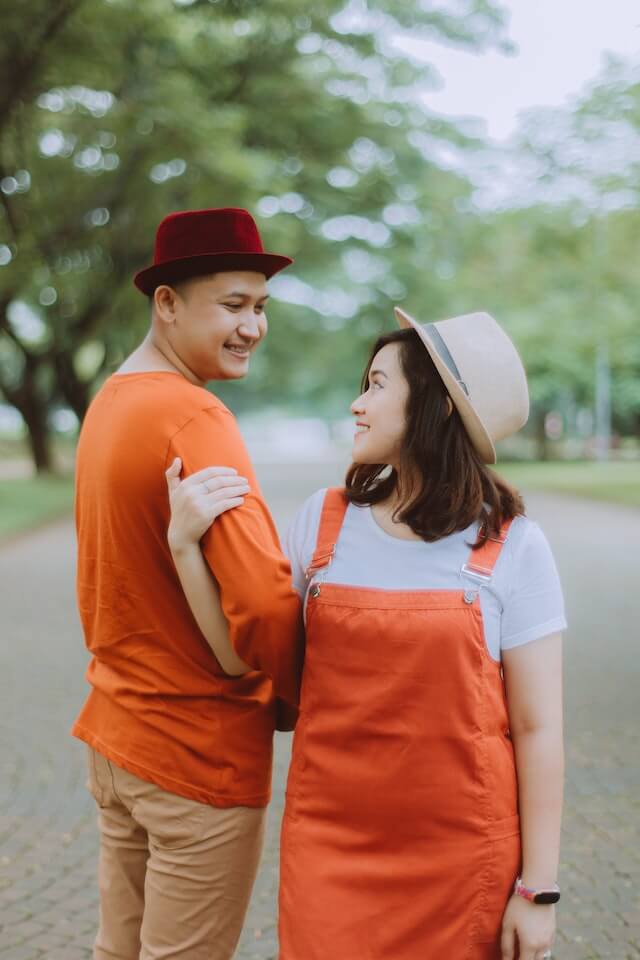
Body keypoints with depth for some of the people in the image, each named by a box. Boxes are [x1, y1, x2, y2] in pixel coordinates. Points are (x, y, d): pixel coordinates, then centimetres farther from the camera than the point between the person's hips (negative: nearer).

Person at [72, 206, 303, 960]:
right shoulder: (193, 419, -22)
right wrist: (296, 702, -10)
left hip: (113, 734, 9)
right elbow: (262, 601, -28)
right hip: (203, 755, -9)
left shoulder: (108, 402, 7)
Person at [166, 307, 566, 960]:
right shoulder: (324, 520, 1)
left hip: (461, 856, -2)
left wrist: (538, 889, -5)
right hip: (329, 846, 2)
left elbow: (537, 727, -6)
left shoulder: (511, 546, -7)